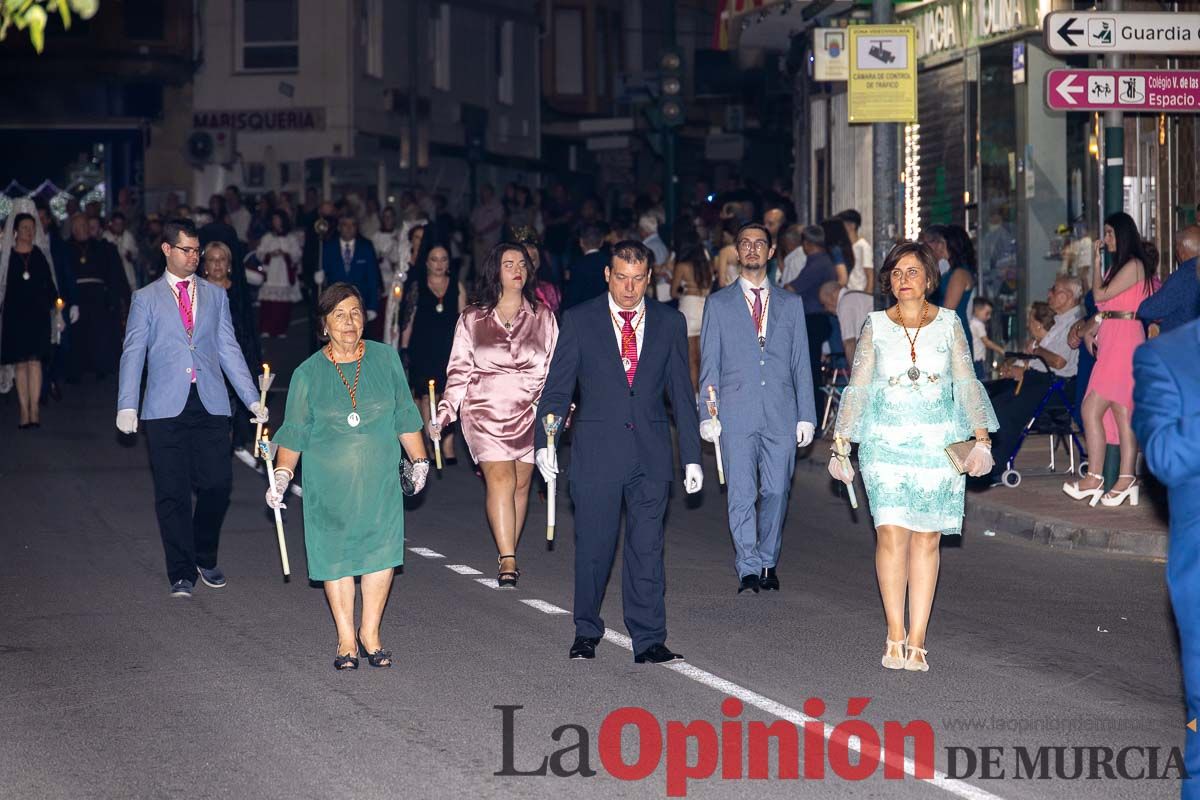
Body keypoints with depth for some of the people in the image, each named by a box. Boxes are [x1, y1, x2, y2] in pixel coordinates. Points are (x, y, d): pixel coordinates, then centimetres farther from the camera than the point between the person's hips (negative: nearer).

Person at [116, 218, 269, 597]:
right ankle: (181, 573, 7)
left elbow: (229, 350, 13)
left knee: (217, 484, -2)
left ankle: (205, 559, 20)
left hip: (211, 405, 2)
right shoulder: (146, 299, 7)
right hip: (166, 407, -2)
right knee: (172, 492, -1)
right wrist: (127, 406, -6)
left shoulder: (215, 295, 14)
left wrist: (252, 399, 5)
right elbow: (133, 354, 4)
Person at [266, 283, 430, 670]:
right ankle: (346, 639, 10)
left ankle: (370, 633, 10)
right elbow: (294, 432, 2)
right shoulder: (308, 373, 0)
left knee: (380, 551, -3)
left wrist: (419, 460, 8)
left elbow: (405, 417, 10)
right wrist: (282, 476, -8)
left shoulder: (385, 358, 3)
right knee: (337, 557, 1)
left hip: (380, 482, 1)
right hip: (329, 485, -1)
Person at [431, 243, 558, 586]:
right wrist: (443, 414, 4)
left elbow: (555, 367, 11)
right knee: (500, 479, -15)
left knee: (521, 483, 3)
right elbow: (459, 370, 11)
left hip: (529, 412, 2)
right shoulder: (472, 318, 8)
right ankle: (508, 561, -20)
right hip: (486, 411, -2)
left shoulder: (543, 316, 9)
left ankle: (506, 555, 16)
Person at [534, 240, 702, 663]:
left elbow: (682, 394, 9)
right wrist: (543, 441, -10)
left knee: (647, 548, 0)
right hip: (596, 451, -1)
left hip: (651, 453, 1)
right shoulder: (579, 321, 1)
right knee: (592, 547, 3)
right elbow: (557, 387, 2)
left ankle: (649, 640, 4)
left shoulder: (669, 322, 7)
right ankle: (586, 632, 20)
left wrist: (692, 457, 6)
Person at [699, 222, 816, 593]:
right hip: (737, 414, -2)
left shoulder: (791, 304, 13)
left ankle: (767, 563, 15)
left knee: (776, 492, 2)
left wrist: (806, 416, 5)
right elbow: (709, 364, 7)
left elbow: (801, 364, 12)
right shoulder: (719, 304, 9)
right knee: (742, 494, -6)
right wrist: (708, 415, -2)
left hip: (781, 415, 2)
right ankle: (748, 569, -3)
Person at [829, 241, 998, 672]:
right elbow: (857, 388, 7)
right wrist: (841, 444, 4)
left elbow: (967, 384, 5)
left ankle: (916, 641, 2)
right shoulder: (875, 326, 5)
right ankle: (895, 636, -1)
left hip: (939, 443, 1)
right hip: (886, 442, -1)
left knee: (927, 539, -1)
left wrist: (981, 439, -4)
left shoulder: (948, 324, 6)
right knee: (892, 535, -11)